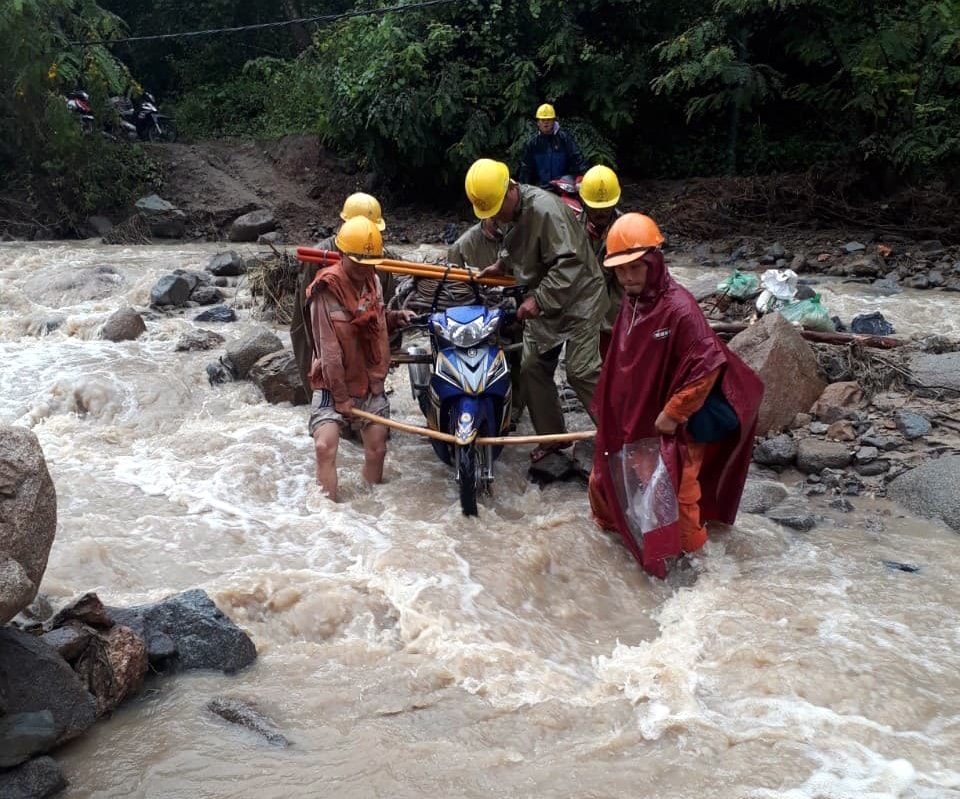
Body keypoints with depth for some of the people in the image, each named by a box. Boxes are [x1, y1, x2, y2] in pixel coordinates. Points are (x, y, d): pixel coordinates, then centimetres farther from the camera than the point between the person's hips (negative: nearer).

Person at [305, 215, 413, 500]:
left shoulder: (372, 280, 2)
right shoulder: (326, 290, -18)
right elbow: (328, 348, -18)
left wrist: (395, 317, 0)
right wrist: (340, 396, -17)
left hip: (371, 382, 6)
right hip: (334, 384, -6)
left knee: (377, 449, 10)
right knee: (325, 447, -20)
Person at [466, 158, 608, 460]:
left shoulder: (544, 208, -27)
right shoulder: (512, 212, 2)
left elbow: (569, 262, -31)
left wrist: (538, 299, -32)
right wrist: (501, 265, 4)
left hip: (577, 299, -9)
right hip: (543, 302, 9)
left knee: (581, 372, -12)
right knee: (533, 368, 9)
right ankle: (551, 435, 22)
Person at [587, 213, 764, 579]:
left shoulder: (679, 308, -25)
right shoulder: (631, 304, 2)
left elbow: (707, 366, -27)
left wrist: (673, 414, -21)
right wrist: (607, 412, 15)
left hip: (671, 426, -8)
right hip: (629, 420, 8)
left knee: (673, 498, 3)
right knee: (603, 481, 21)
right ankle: (610, 530, 47)